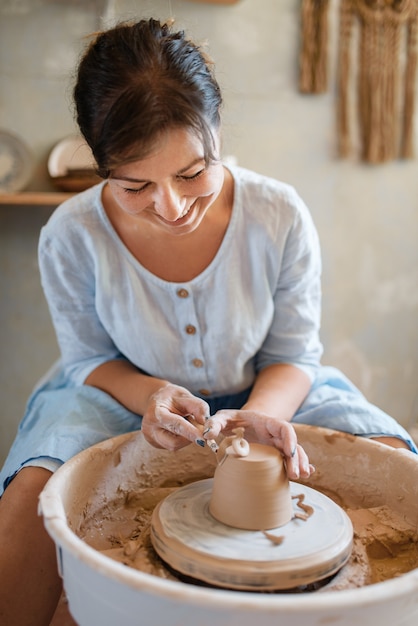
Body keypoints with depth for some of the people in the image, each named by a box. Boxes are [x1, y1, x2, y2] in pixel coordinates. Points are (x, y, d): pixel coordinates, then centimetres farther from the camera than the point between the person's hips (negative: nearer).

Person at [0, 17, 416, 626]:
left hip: (265, 393, 1)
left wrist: (259, 414, -30)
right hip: (125, 394, 0)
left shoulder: (281, 216, -19)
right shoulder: (71, 235, -19)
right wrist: (146, 393, -26)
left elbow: (293, 354, -8)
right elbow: (88, 358, -5)